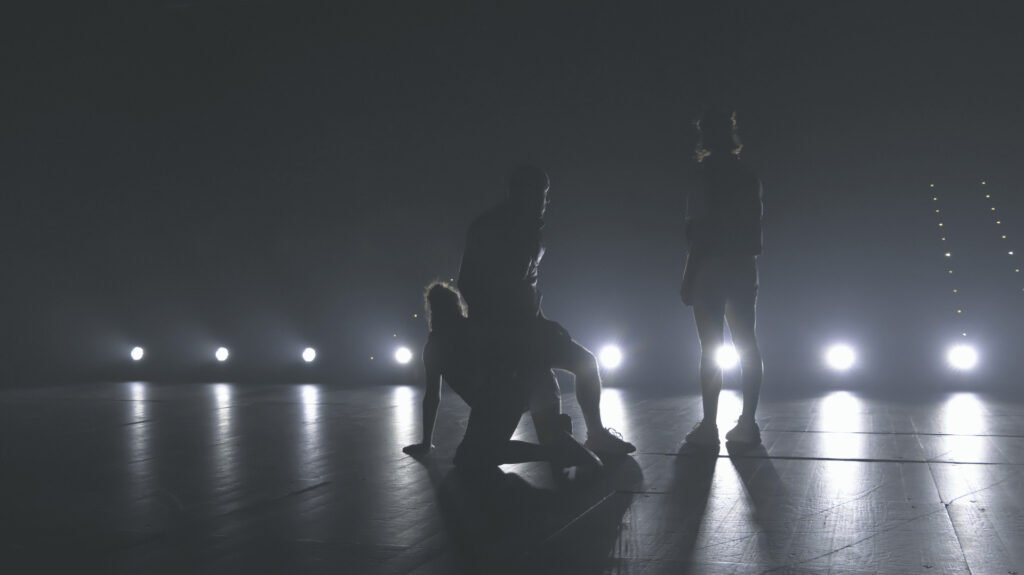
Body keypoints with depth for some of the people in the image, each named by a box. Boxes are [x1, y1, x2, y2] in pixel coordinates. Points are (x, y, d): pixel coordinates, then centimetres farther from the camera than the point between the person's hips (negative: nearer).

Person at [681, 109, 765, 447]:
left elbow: (701, 230, -13)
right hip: (743, 268, 6)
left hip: (712, 269, -6)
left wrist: (689, 277, -10)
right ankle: (748, 423, 8)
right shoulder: (747, 176, 12)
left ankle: (709, 426, -4)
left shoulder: (709, 176, -9)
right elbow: (754, 221, 13)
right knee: (747, 345, 6)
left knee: (711, 348, -5)